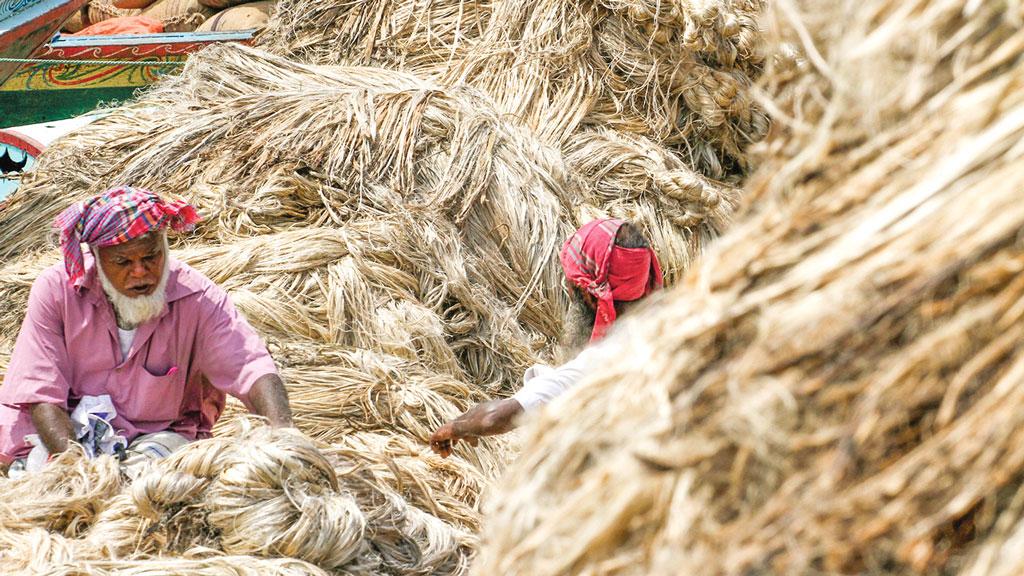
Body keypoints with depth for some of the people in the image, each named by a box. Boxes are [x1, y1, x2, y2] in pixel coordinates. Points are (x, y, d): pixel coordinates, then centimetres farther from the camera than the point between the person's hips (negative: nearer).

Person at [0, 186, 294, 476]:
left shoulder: (197, 298, -11)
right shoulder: (55, 289, -11)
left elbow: (252, 368, -22)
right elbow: (41, 396, -13)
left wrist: (283, 433, -43)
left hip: (157, 434, 1)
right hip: (64, 436, 0)